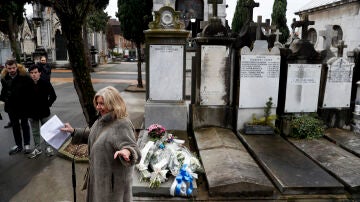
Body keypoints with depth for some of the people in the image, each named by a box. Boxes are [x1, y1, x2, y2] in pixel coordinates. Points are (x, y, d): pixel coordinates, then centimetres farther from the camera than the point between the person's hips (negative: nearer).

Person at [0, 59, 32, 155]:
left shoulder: (24, 76, -17)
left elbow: (31, 89, -14)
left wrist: (27, 100, -20)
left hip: (23, 105, -4)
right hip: (11, 106, 4)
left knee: (24, 125, 12)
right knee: (15, 126, 15)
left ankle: (27, 145, 25)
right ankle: (18, 145, 28)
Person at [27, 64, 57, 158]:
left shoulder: (46, 83, -10)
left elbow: (53, 96, -3)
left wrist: (48, 104, -5)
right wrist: (28, 107, 2)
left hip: (44, 112, -2)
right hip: (32, 113, 2)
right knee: (35, 132, 14)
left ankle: (48, 147, 24)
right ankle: (37, 148, 27)